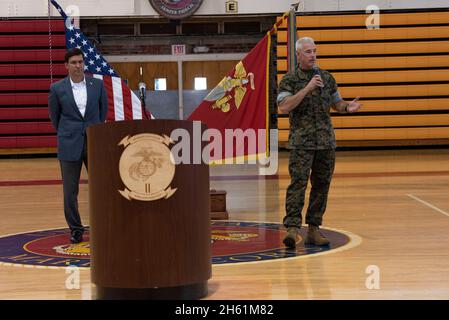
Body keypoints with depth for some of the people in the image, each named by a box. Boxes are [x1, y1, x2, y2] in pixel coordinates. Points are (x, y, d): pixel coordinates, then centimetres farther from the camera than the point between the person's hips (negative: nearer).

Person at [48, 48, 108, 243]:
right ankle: (75, 229, 15)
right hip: (69, 145, -1)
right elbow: (54, 116, 11)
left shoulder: (97, 85, 3)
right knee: (70, 191, 3)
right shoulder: (57, 89, -1)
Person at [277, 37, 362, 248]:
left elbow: (336, 103, 22)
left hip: (326, 141, 5)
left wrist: (348, 107, -1)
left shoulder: (327, 78, 13)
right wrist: (307, 88, -18)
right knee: (298, 183, -13)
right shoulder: (289, 80, -1)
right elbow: (283, 107, -14)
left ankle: (314, 229, 12)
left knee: (322, 185, 5)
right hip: (301, 142, -5)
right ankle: (292, 228, -16)